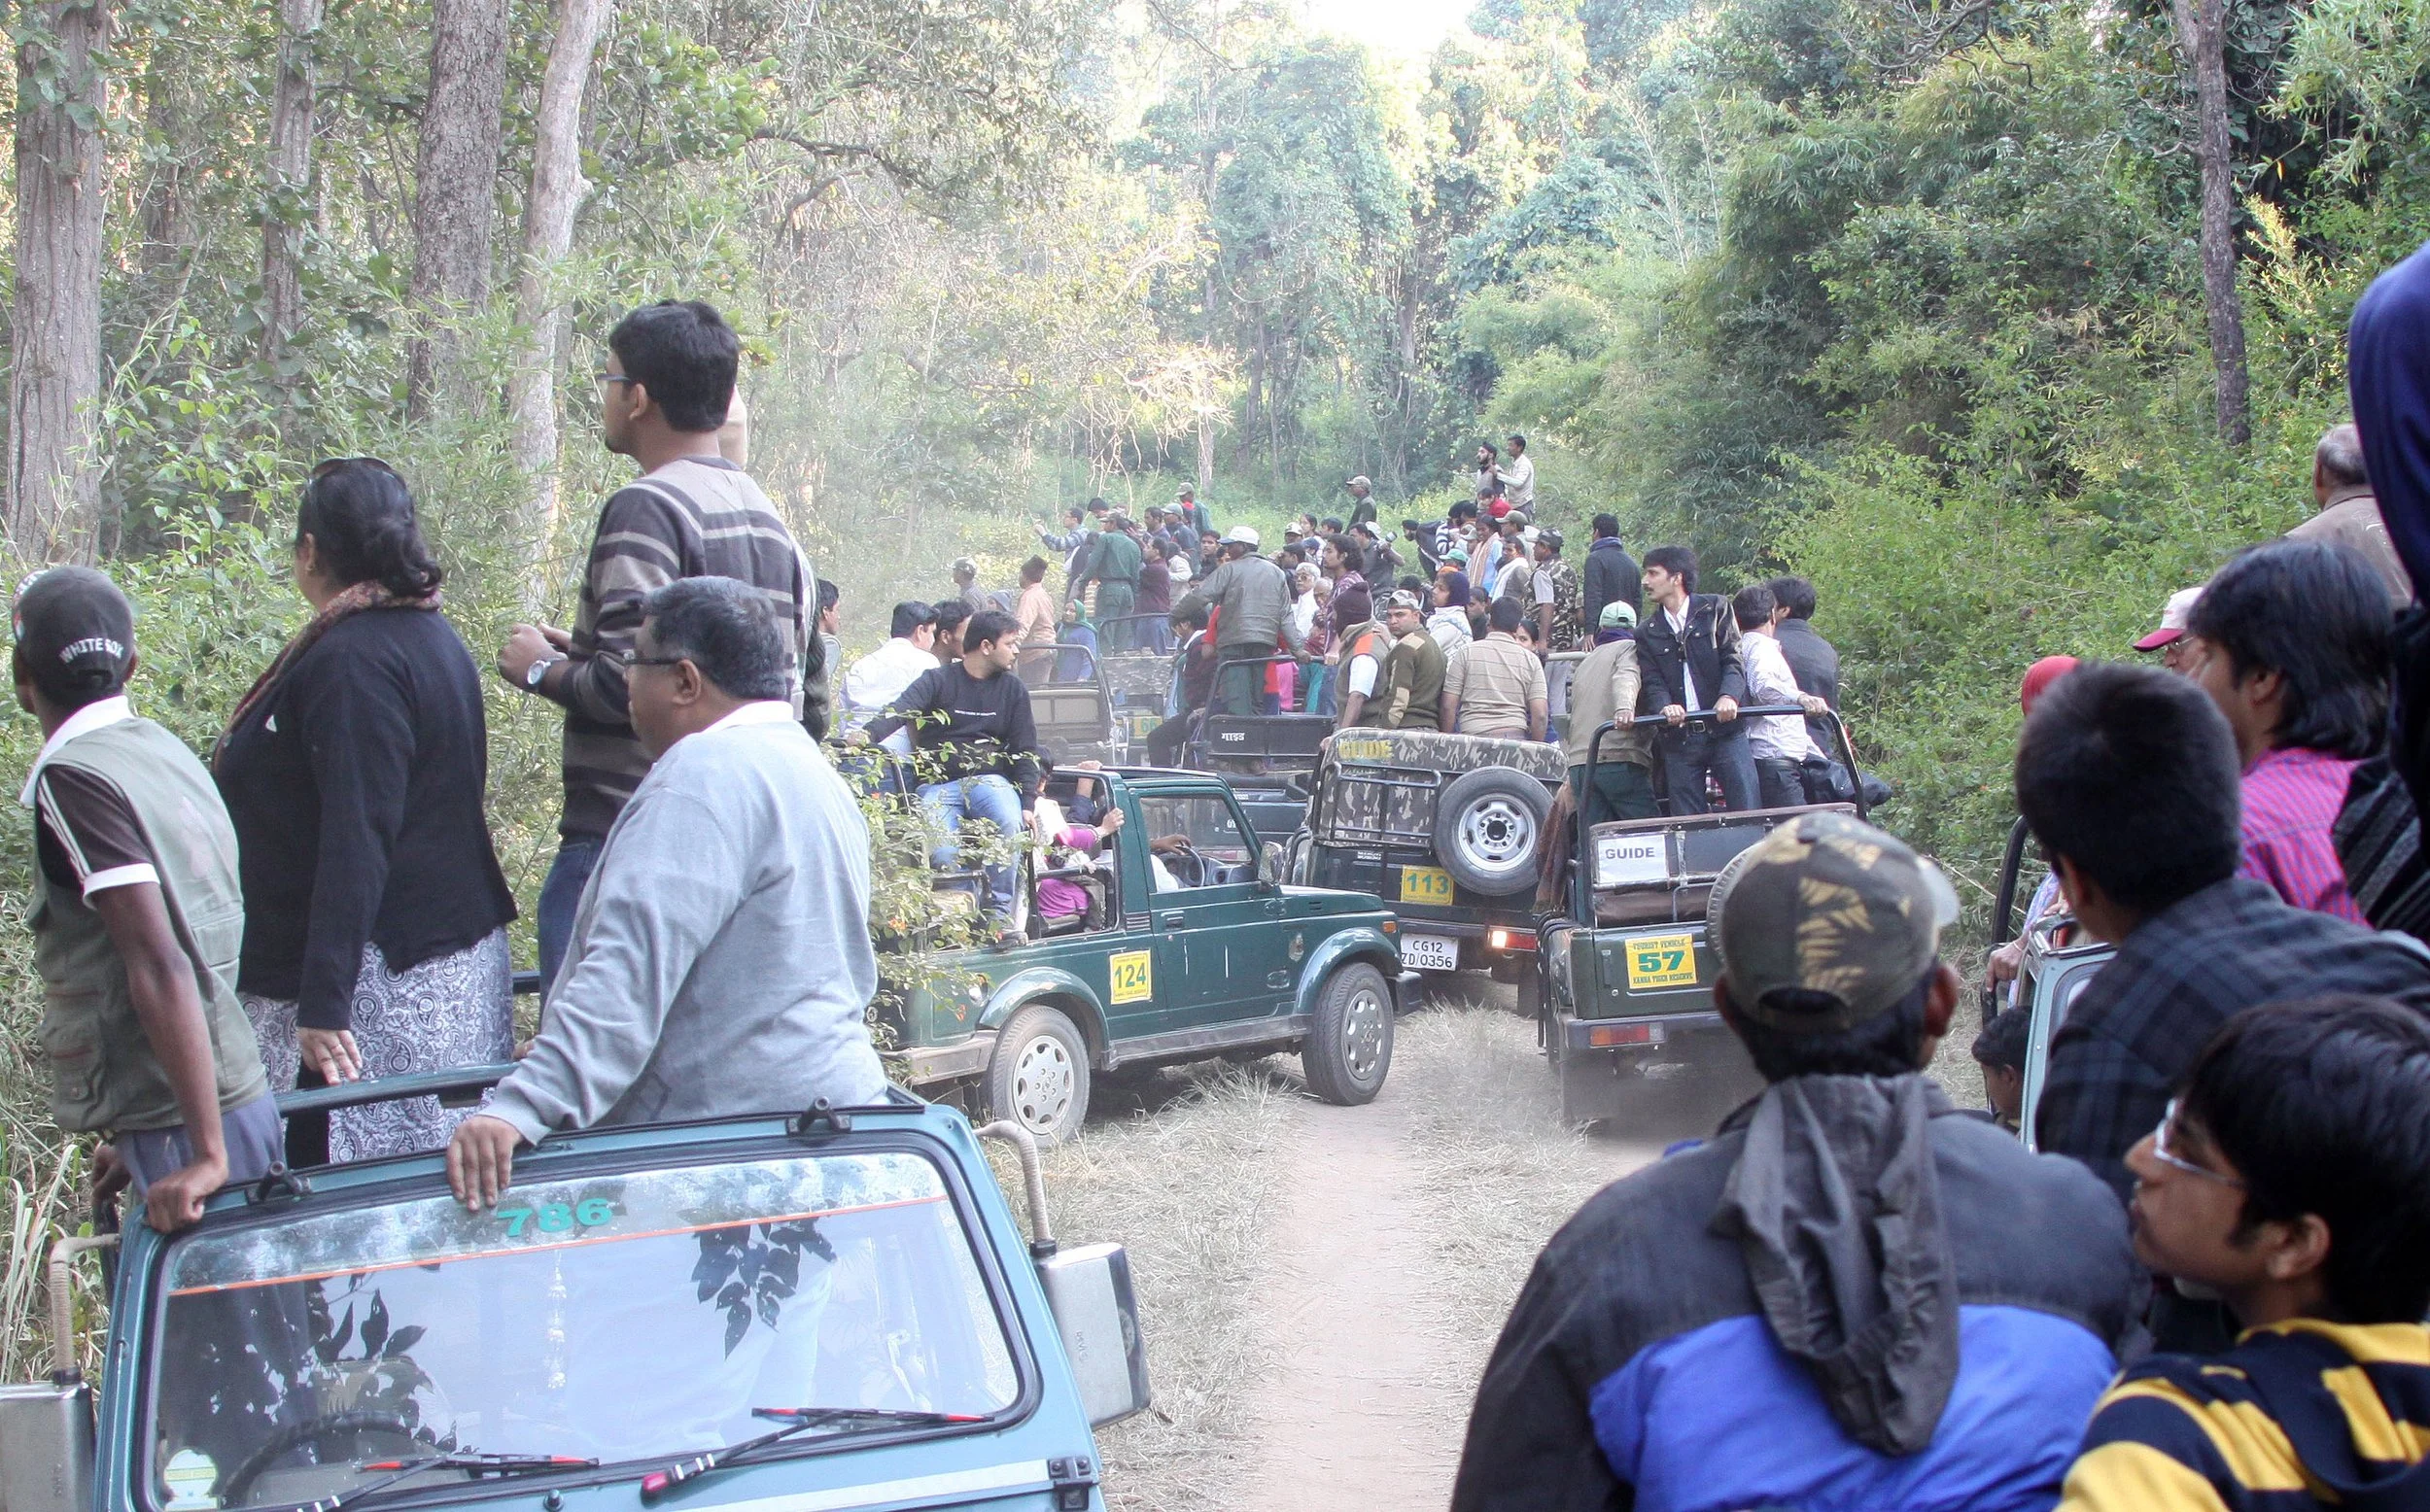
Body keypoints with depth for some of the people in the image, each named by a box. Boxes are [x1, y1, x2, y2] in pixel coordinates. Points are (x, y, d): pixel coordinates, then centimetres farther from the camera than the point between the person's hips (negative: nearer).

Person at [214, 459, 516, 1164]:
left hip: (383, 981, -10)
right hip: (446, 955, 10)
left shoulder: (353, 661, -16)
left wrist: (322, 1007, -25)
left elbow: (356, 842, -23)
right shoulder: (429, 636, 15)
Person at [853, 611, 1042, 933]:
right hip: (939, 783, -2)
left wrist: (1028, 803, -1)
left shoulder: (1013, 689, 12)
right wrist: (870, 734, -36)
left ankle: (1000, 914, -21)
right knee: (942, 852, -29)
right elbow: (902, 709, -15)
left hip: (989, 779, 2)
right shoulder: (939, 680, 2)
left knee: (1010, 824, -32)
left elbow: (1025, 750, 12)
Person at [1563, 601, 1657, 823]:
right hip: (1619, 759, -6)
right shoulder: (1629, 648, 8)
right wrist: (1625, 707, -34)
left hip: (1578, 763, 6)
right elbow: (1626, 678, -16)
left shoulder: (1586, 662, 30)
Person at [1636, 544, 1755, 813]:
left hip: (1725, 730, -3)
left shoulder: (1715, 609, 7)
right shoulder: (1647, 633, 14)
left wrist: (1728, 696, -22)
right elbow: (1652, 682, 3)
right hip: (1679, 738, 3)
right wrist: (1665, 707, -20)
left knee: (1746, 814, -8)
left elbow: (1734, 661, -1)